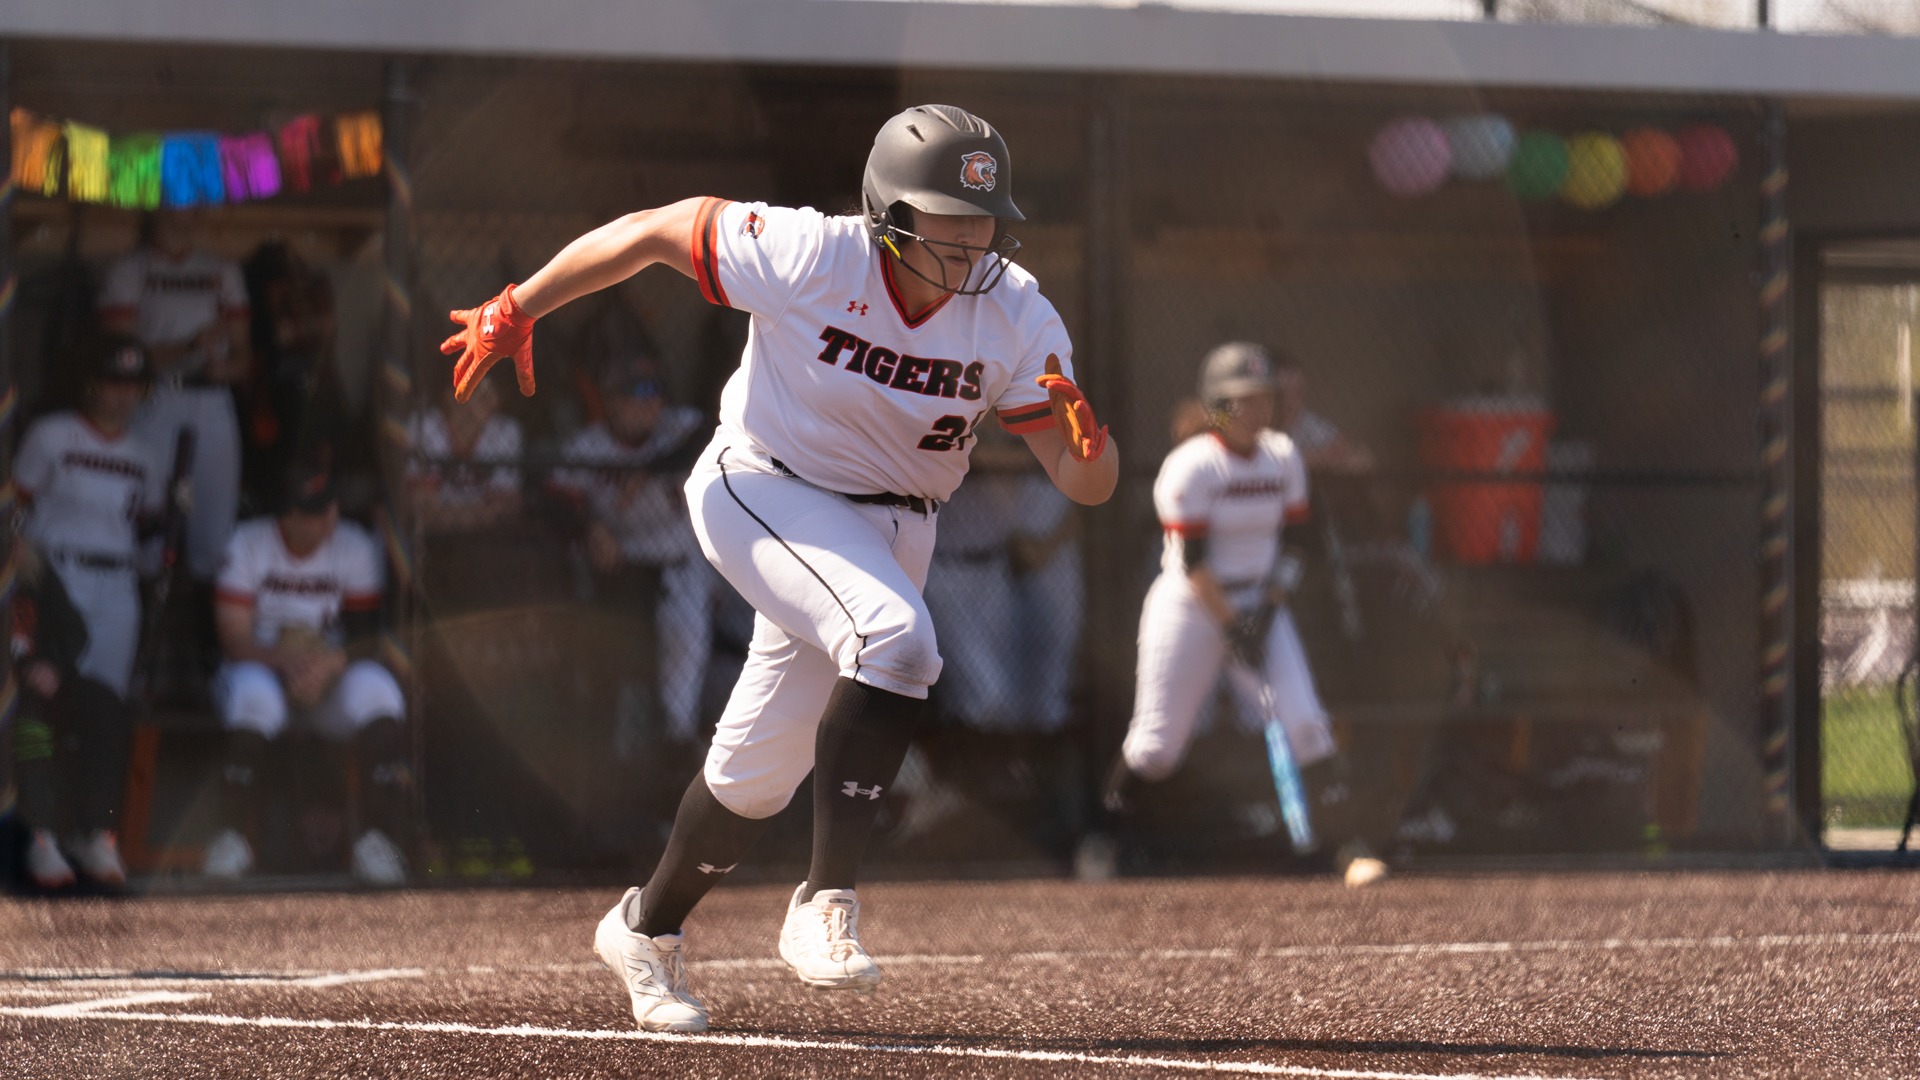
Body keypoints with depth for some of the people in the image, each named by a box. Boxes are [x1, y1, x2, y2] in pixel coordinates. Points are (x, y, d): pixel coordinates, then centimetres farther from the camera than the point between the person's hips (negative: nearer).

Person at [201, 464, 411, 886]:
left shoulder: (355, 547, -1)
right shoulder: (249, 544, -6)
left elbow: (365, 638, -5)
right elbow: (233, 638, -12)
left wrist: (331, 663, -28)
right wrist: (284, 658, -31)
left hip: (333, 678, 2)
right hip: (262, 668, -2)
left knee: (376, 688, -32)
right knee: (252, 692, -38)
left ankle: (376, 835, -31)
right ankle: (232, 835, -32)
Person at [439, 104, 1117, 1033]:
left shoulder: (1016, 318, -16)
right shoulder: (807, 258, -25)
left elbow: (1087, 484, -16)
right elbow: (656, 231, -13)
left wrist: (1085, 442, -40)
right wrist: (516, 312, -8)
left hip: (891, 528, 5)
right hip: (764, 493, -5)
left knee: (760, 770, 13)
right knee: (896, 637, -32)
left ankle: (648, 927, 38)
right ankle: (827, 903, -28)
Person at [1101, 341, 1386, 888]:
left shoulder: (1283, 458, 2)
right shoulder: (1191, 467, -15)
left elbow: (1291, 545, 6)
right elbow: (1193, 563, -16)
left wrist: (1267, 611, -8)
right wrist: (1233, 628, -20)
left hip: (1260, 603, 4)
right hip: (1190, 606, -4)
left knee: (1306, 724, -11)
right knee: (1159, 745, -4)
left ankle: (1346, 845, -11)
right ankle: (1113, 814, 25)